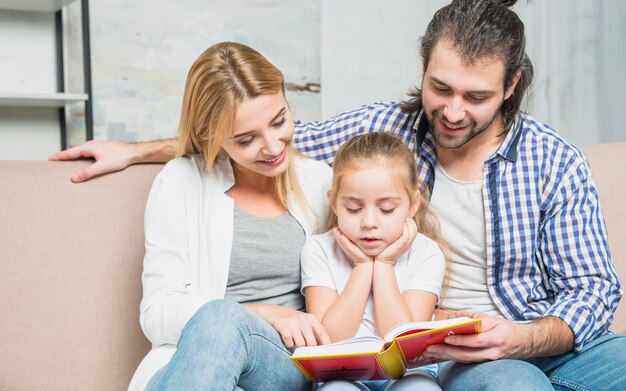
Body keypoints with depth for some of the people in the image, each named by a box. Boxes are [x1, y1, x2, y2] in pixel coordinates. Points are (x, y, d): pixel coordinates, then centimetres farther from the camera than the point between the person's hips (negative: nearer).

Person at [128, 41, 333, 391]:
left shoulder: (320, 182, 12)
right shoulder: (180, 182, 3)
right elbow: (158, 314, -2)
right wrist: (265, 315, -12)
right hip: (187, 361, -1)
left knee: (222, 320, -35)